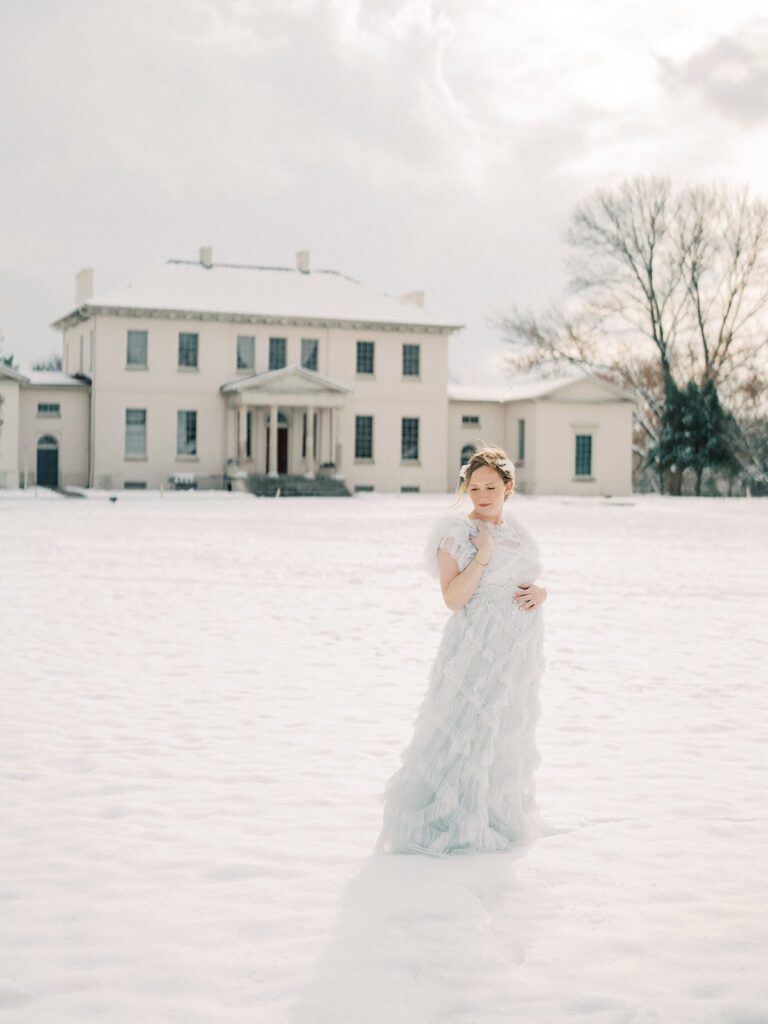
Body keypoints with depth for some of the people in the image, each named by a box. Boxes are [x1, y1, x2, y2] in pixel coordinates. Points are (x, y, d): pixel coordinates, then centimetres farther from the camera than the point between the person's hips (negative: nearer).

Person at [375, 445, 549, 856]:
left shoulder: (517, 531, 10)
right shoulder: (456, 533, -9)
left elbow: (531, 581, 19)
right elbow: (454, 597, -18)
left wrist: (539, 593, -4)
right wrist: (483, 554, -23)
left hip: (518, 650, 7)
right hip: (475, 648, -6)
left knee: (507, 736, 14)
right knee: (464, 733, -7)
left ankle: (499, 814, 29)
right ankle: (447, 819, 4)